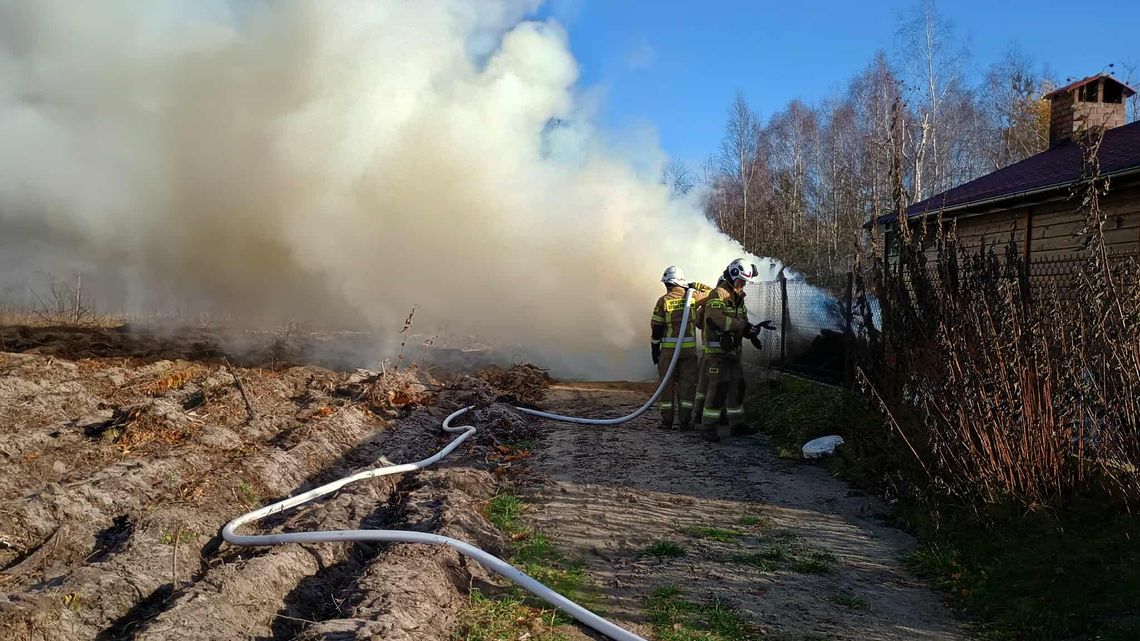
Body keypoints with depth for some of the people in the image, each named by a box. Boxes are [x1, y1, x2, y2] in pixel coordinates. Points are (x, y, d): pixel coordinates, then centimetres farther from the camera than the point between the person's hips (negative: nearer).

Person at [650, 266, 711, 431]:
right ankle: (684, 421, 5)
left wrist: (654, 349, 6)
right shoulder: (692, 297, 1)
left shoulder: (663, 301, -4)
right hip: (689, 349, 1)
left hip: (669, 349, -1)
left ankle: (667, 421, 10)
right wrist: (693, 286, 18)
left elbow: (656, 328, -3)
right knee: (687, 384, 6)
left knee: (667, 384, 8)